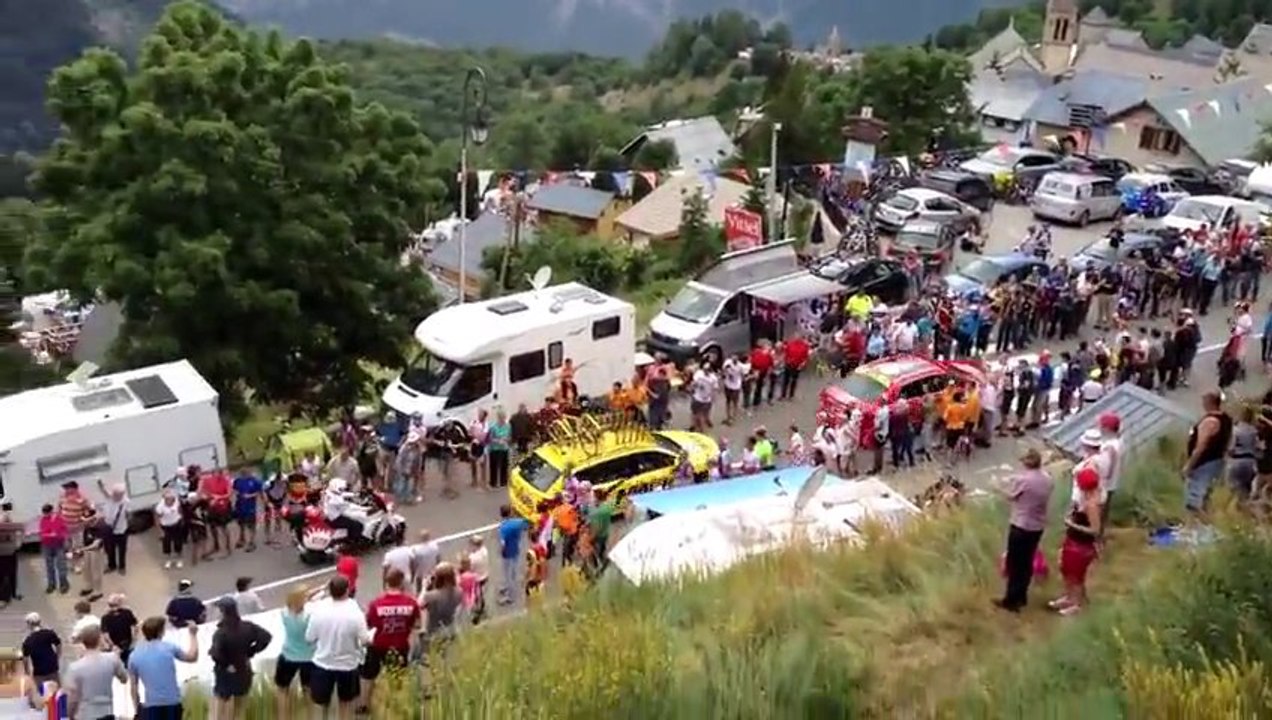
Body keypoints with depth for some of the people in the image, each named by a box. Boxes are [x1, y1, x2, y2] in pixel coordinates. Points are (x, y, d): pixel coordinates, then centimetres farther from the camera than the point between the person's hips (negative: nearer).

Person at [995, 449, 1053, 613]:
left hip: (1021, 526, -6)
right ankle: (1021, 597, 29)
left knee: (1014, 564, 5)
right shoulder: (1047, 479, -1)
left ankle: (1011, 600, 11)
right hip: (1038, 527, 6)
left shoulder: (1022, 479, -21)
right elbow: (1044, 499, 10)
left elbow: (1010, 496, -6)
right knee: (1027, 562, 18)